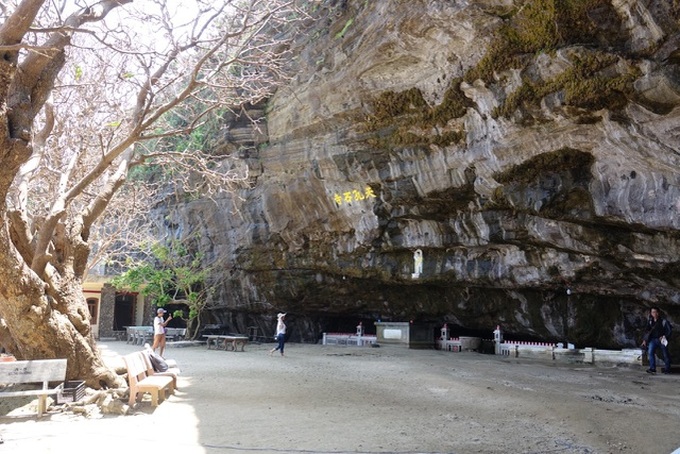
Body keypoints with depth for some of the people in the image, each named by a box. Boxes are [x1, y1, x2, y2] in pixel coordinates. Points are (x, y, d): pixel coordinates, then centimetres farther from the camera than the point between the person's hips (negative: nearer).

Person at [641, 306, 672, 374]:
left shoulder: (663, 321, -3)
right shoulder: (650, 321, 9)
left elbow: (669, 330, -1)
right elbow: (647, 331, 15)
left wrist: (665, 336, -14)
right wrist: (644, 340, 8)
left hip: (662, 340, -2)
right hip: (653, 339, 3)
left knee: (665, 354, 1)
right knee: (650, 352, -15)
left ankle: (667, 369, 17)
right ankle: (652, 368, -13)